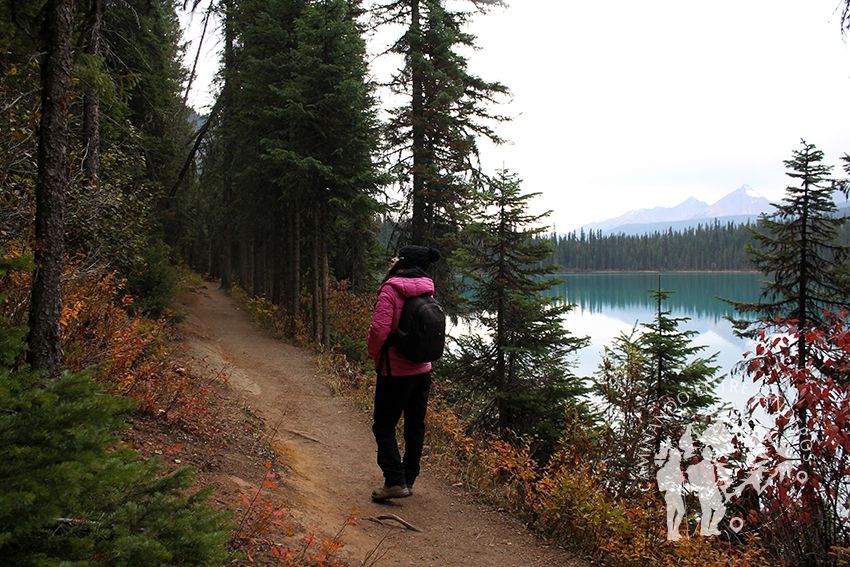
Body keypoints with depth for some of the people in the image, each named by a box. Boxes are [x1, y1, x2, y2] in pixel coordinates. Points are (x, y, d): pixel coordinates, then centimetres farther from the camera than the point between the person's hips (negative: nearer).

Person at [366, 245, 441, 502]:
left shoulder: (391, 290, -16)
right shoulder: (426, 291, 5)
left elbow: (379, 329, -23)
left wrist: (374, 353, -3)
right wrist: (391, 276, 14)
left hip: (395, 372, -7)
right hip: (422, 370, 7)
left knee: (384, 426, 4)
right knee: (415, 426, 14)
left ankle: (395, 481, -3)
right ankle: (409, 479, 24)